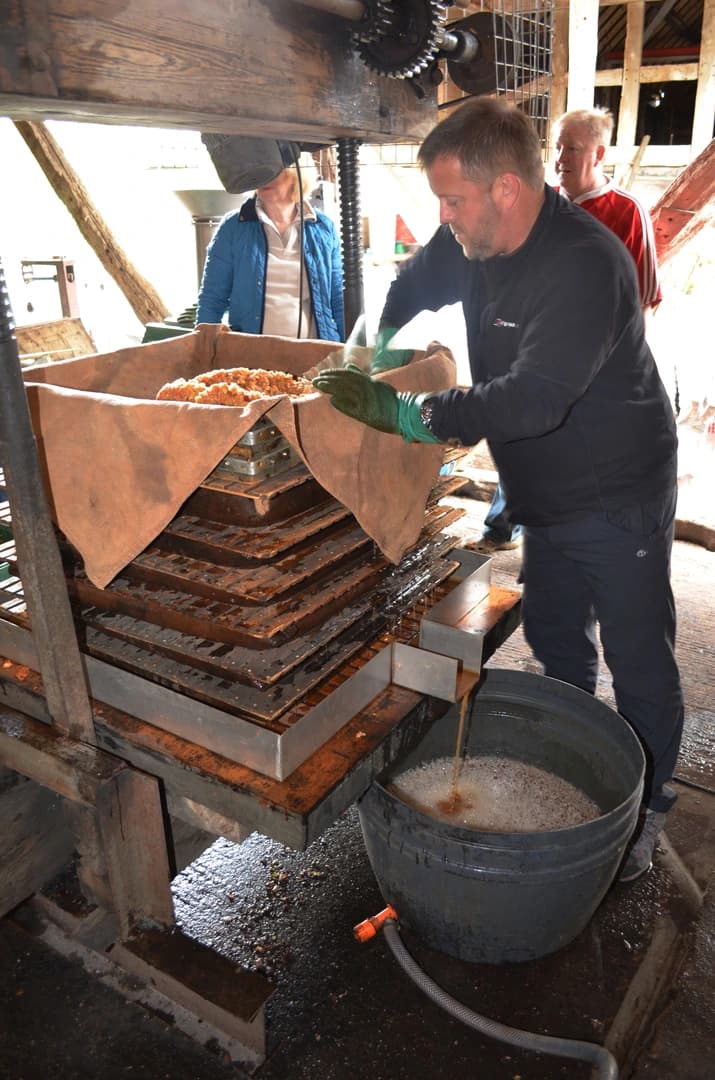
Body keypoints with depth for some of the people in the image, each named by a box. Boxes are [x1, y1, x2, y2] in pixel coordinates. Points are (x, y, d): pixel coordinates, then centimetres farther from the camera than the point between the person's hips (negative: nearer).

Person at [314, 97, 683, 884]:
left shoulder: (586, 265, -29)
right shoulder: (474, 243, -3)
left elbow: (532, 400, -37)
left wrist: (401, 412, -34)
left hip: (618, 499, -8)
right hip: (546, 495, 8)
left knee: (638, 663, 8)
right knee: (555, 644, 21)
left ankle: (646, 809, 30)